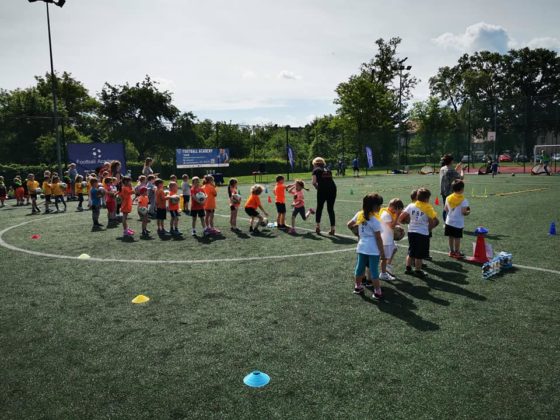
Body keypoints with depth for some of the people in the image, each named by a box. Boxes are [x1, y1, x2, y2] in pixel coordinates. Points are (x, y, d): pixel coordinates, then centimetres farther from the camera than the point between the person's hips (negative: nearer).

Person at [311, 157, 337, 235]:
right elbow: (330, 179, 13)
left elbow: (313, 182, -4)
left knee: (319, 207, 14)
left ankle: (318, 226, 16)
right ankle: (332, 229, 8)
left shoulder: (316, 170, 8)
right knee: (331, 209, 10)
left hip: (322, 189, -4)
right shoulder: (328, 170, 24)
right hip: (333, 188, 4)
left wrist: (316, 186, 15)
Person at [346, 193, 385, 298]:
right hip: (373, 249, -6)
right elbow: (378, 238, -15)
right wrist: (382, 251, -6)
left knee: (360, 267, 16)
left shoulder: (359, 215, -1)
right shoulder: (374, 221, -19)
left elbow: (349, 225, 11)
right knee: (374, 270, 1)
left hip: (362, 247, 6)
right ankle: (377, 292, 9)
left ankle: (358, 287, 30)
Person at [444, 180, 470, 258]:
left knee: (451, 237, 13)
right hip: (458, 222, -5)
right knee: (457, 238, 4)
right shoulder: (463, 200, -15)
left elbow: (446, 209, 5)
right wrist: (468, 212, 1)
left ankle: (451, 251, 24)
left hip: (449, 221, 5)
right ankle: (457, 252, 12)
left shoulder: (448, 198, 1)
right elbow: (463, 212, -19)